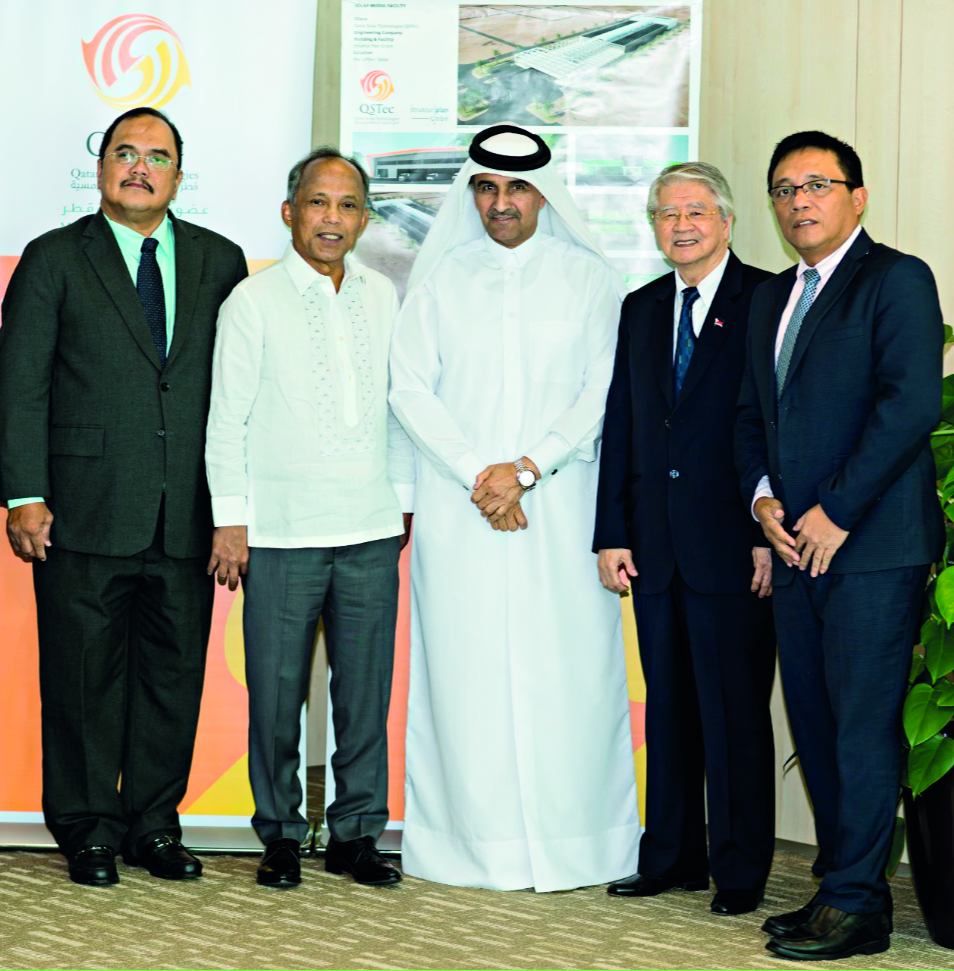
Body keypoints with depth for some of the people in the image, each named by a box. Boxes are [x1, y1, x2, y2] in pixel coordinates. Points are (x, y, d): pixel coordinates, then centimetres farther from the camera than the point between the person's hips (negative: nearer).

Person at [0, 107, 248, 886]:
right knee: (84, 676, 5)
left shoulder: (219, 261, 10)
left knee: (175, 674, 8)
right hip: (86, 515, -2)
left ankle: (155, 822, 22)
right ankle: (89, 829, 18)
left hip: (187, 520, 3)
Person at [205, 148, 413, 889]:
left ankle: (356, 833, 17)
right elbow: (228, 416, -1)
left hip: (371, 529, 3)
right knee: (277, 691, 2)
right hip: (281, 530, -3)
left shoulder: (382, 296, 10)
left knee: (367, 689, 6)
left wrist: (405, 497, 15)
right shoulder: (254, 301, -1)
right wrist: (230, 518, -3)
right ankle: (280, 835, 16)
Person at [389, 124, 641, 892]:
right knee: (466, 670, -1)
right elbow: (411, 387, 3)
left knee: (567, 673, -3)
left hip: (561, 505, -1)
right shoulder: (441, 279, 10)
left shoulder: (588, 278, 7)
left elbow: (605, 391, 0)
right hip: (458, 509, 1)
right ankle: (471, 844, 6)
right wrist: (477, 473, -9)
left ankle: (571, 846, 4)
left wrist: (527, 467, -11)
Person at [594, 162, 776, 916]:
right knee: (668, 706, 12)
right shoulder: (641, 309, 15)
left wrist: (771, 534, -14)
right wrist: (611, 534, 7)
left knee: (735, 711, 1)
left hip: (732, 543, -5)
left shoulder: (766, 301, -3)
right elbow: (619, 423, 13)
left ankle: (741, 871, 11)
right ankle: (673, 856, 22)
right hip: (655, 543, 5)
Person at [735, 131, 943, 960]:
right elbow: (751, 414, 22)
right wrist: (761, 494, 3)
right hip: (797, 547, 8)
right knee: (814, 724, 9)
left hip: (872, 545, -7)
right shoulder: (772, 297, 19)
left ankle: (854, 903, 2)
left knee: (864, 725, -5)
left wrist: (836, 510, -15)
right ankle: (845, 887, 18)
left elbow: (912, 403, -15)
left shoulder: (897, 279, -5)